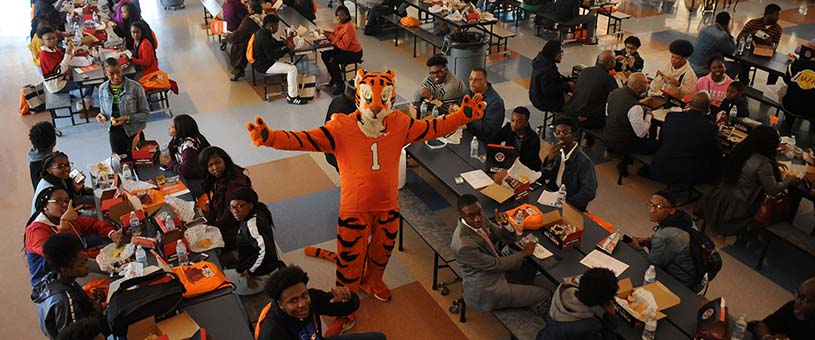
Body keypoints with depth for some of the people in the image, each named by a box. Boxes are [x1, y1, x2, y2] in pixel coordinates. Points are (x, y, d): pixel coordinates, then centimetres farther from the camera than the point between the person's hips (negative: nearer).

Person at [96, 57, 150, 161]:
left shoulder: (135, 87, -15)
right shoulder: (103, 89, -2)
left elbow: (146, 113, -10)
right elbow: (104, 111, 12)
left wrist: (128, 119, -24)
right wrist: (102, 116, -11)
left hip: (134, 133, -3)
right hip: (115, 134, 3)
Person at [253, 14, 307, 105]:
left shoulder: (262, 32, 6)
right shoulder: (264, 38, -26)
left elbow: (273, 43, 23)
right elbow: (272, 55, -25)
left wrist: (284, 42, 5)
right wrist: (288, 49, -18)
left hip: (264, 60, 11)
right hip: (265, 65, -11)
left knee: (290, 65, 18)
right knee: (292, 69, -15)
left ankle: (293, 92, 17)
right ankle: (292, 97, -9)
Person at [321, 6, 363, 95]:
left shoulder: (348, 27, -26)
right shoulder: (340, 23, 1)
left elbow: (344, 45, -28)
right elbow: (336, 35, 12)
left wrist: (331, 37, -25)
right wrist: (329, 34, -8)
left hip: (354, 53, -10)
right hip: (344, 49, 10)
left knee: (333, 61, -26)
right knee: (325, 55, 3)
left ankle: (340, 85, -10)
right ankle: (334, 77, 18)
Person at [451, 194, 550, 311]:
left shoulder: (480, 219, -9)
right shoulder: (463, 245, -33)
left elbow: (509, 239, 0)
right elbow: (495, 265, -22)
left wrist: (505, 224, -22)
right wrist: (523, 253, -9)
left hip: (494, 268, 9)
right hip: (486, 290, -9)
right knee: (543, 295, -3)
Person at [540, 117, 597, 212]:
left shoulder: (583, 161, -21)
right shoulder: (559, 152, 0)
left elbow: (589, 192, -24)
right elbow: (545, 177, 2)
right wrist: (550, 159, -16)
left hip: (571, 207, -6)